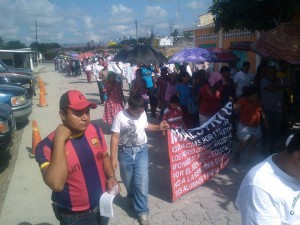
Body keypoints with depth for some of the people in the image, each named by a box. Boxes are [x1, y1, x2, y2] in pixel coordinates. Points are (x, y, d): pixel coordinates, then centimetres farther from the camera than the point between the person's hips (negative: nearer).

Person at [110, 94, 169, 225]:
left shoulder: (143, 113, -3)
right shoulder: (120, 116, -15)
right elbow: (114, 138, -12)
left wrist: (159, 127, 1)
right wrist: (113, 158, -13)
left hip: (141, 151, 2)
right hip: (125, 152, -1)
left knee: (141, 182, -2)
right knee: (128, 181, 15)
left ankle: (142, 212, 13)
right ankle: (132, 198, 47)